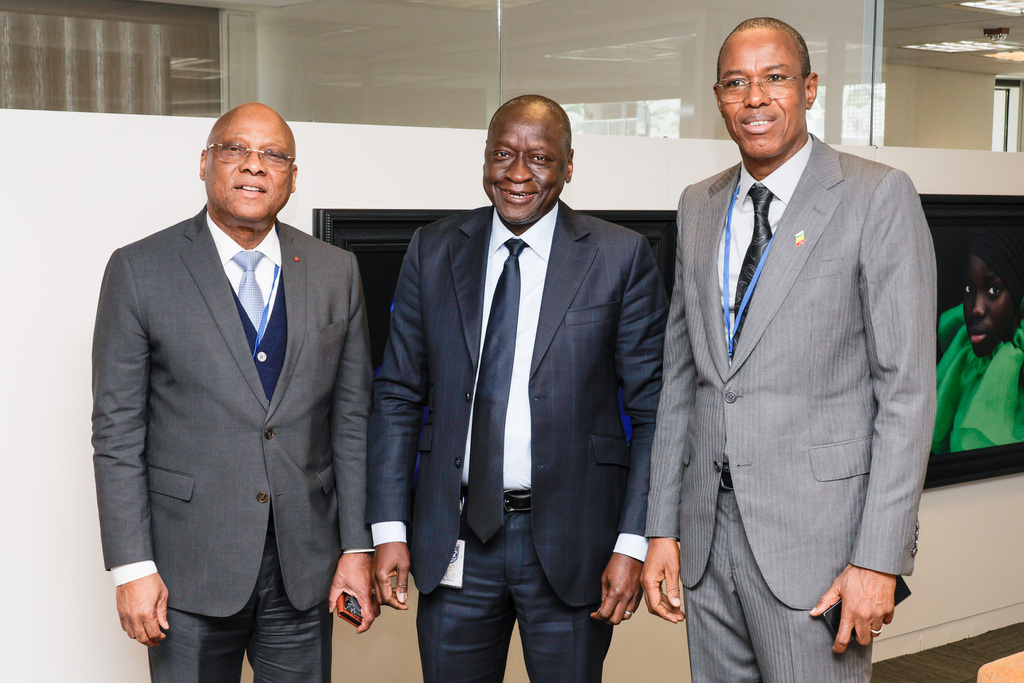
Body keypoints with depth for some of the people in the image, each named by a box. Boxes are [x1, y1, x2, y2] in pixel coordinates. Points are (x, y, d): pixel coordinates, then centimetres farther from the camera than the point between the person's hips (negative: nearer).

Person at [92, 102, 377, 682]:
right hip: (189, 567, -2)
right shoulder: (140, 270, -4)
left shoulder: (336, 271, 5)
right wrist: (132, 567, -9)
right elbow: (118, 429, -4)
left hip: (304, 566, 3)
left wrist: (357, 547, 2)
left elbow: (352, 417, 6)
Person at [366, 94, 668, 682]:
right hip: (454, 539, 2)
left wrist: (633, 542, -10)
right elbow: (398, 395, 7)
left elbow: (652, 409, -3)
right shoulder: (433, 252, 6)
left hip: (571, 541, -2)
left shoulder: (621, 257, -2)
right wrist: (389, 528, 0)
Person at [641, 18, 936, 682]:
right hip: (709, 525, 5)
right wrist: (663, 528, 8)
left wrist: (879, 558, -14)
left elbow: (906, 387, -9)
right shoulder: (699, 206, 11)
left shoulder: (878, 196, -6)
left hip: (816, 529, -5)